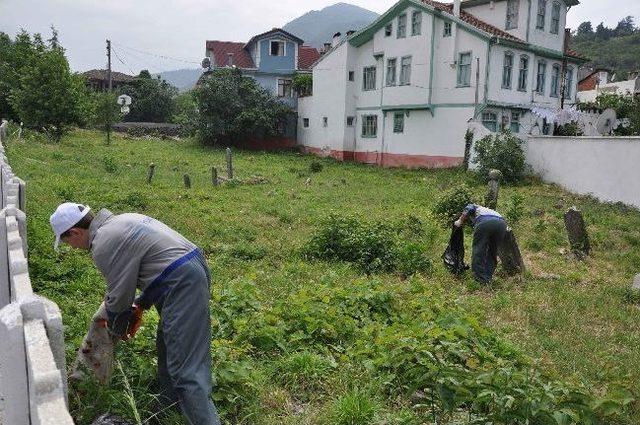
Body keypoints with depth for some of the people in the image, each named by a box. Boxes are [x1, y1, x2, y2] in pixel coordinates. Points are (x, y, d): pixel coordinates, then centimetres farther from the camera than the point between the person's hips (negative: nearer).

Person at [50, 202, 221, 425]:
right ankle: (170, 403, 39)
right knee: (166, 345, 24)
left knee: (186, 370, -9)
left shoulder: (103, 245, -9)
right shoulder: (121, 221, 20)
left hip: (181, 284, -10)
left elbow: (118, 295, -4)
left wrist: (116, 329, 17)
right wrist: (139, 305, 24)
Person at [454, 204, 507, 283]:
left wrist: (460, 221, 17)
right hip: (501, 223, 6)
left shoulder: (471, 206, 32)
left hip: (484, 222, -6)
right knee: (492, 251, 19)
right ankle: (488, 278, 16)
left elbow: (470, 209, 3)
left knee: (478, 248, 5)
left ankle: (480, 279, 4)